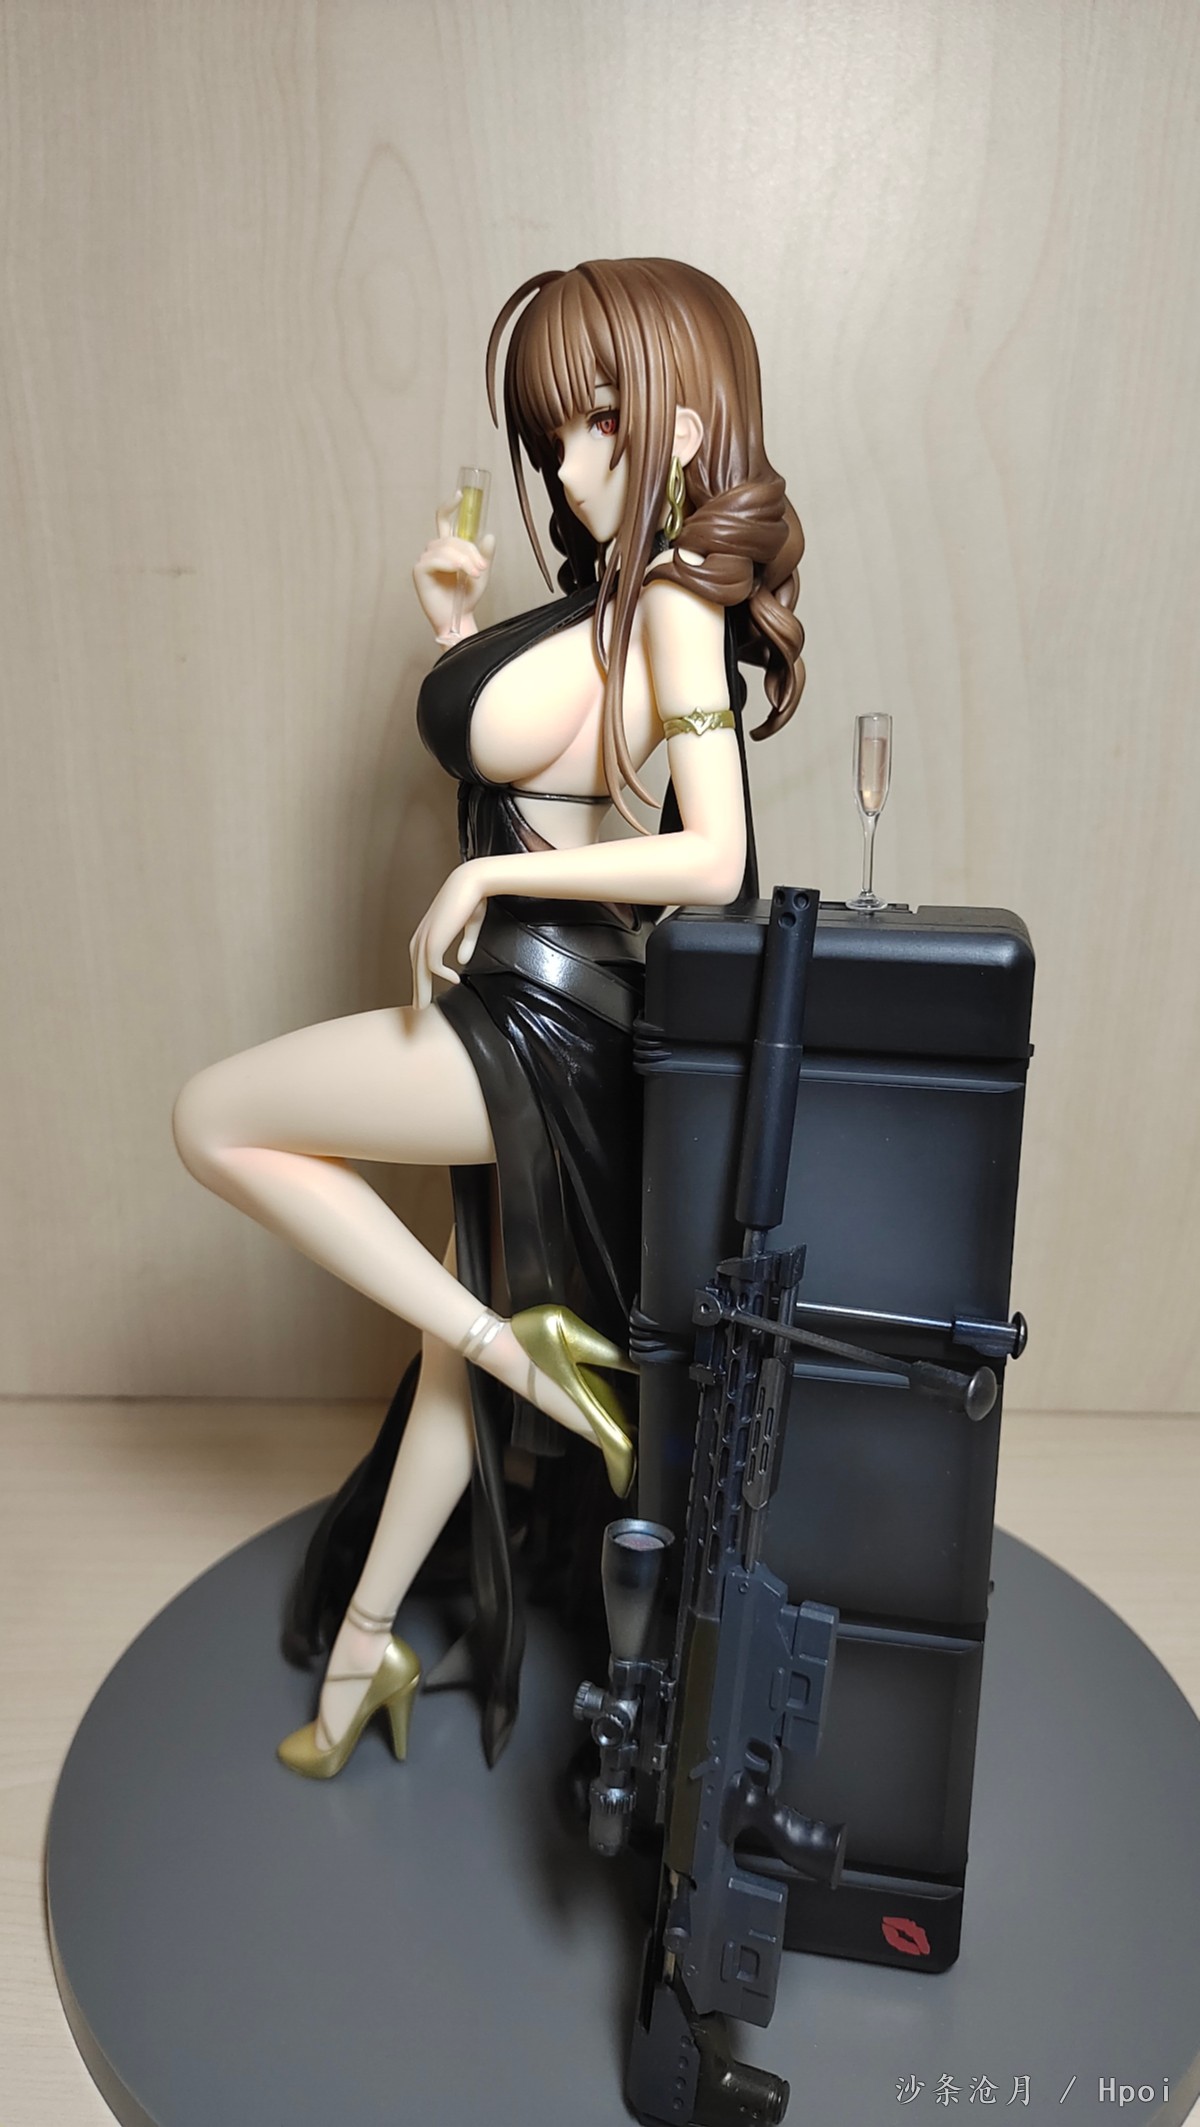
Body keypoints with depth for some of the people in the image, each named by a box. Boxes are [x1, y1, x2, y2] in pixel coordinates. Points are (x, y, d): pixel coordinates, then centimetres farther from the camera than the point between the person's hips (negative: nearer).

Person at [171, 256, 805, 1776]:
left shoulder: (674, 606, -16)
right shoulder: (610, 592, 11)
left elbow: (709, 859, -26)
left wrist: (488, 874, -20)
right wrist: (464, 627, 11)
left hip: (538, 1017, -9)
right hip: (524, 1015, 9)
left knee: (213, 1119, 0)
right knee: (464, 1328, 17)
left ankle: (525, 1351, 0)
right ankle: (362, 1647, 36)